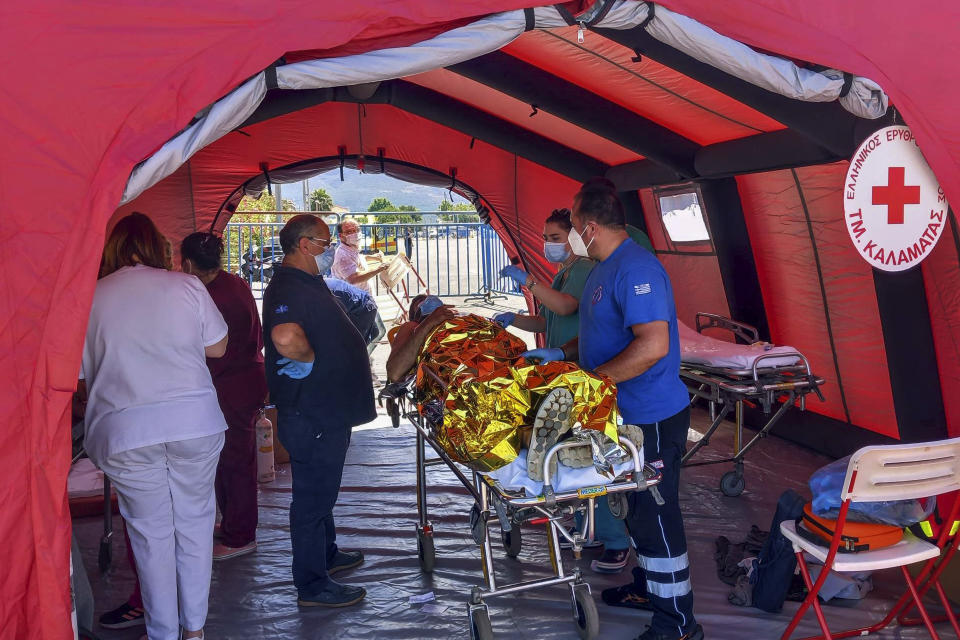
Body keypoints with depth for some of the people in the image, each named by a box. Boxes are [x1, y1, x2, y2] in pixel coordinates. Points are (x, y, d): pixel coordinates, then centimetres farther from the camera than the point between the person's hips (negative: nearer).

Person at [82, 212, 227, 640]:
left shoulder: (90, 299, 2)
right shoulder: (186, 286, 1)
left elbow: (82, 374, 9)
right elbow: (218, 347, 10)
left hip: (125, 429, 0)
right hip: (195, 420, 1)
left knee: (151, 533, 11)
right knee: (194, 523, 14)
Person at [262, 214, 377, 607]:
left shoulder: (309, 284, 14)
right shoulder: (288, 289, -22)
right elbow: (285, 338, -42)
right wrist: (312, 361, -24)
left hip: (328, 410, 11)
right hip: (312, 416, -11)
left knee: (321, 489, 24)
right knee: (313, 495, 0)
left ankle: (327, 553, 41)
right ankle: (313, 586, 11)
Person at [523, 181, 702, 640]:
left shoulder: (635, 269, -23)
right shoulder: (605, 267, 11)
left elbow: (653, 344, -32)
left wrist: (592, 379, -27)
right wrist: (561, 355, 15)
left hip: (651, 417, -10)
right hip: (625, 414, 10)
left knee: (656, 517, -1)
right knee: (637, 509, 23)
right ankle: (647, 588, 40)